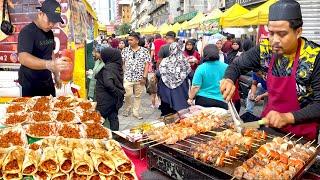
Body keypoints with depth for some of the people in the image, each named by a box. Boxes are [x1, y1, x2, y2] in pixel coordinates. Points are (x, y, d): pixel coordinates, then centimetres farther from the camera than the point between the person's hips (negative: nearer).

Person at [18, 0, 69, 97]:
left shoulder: (50, 33, 4)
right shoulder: (27, 31, -19)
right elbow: (23, 58, -36)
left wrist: (56, 75, 13)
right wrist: (49, 64, -51)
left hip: (47, 82, 7)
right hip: (30, 85, -6)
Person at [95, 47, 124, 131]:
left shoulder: (107, 68, -20)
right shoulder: (117, 66, 5)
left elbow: (108, 83, -32)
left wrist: (115, 92, -21)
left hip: (106, 99, -8)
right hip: (115, 99, 8)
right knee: (113, 118, 14)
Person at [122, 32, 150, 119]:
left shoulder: (144, 51, -1)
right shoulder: (125, 50, 3)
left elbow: (147, 64, -2)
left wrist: (144, 77, -7)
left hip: (139, 78, 0)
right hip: (127, 77, 0)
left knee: (138, 95, 9)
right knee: (127, 94, -5)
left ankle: (136, 112, 22)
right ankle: (127, 109, 21)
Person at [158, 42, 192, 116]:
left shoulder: (165, 61, -8)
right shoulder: (184, 61, -5)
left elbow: (158, 74, -8)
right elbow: (190, 75, -5)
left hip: (167, 90, -1)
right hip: (180, 91, 1)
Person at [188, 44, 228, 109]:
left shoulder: (201, 68, -10)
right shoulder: (226, 67, -3)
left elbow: (196, 87, -12)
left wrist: (190, 98, 1)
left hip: (203, 100, -1)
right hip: (220, 101, 1)